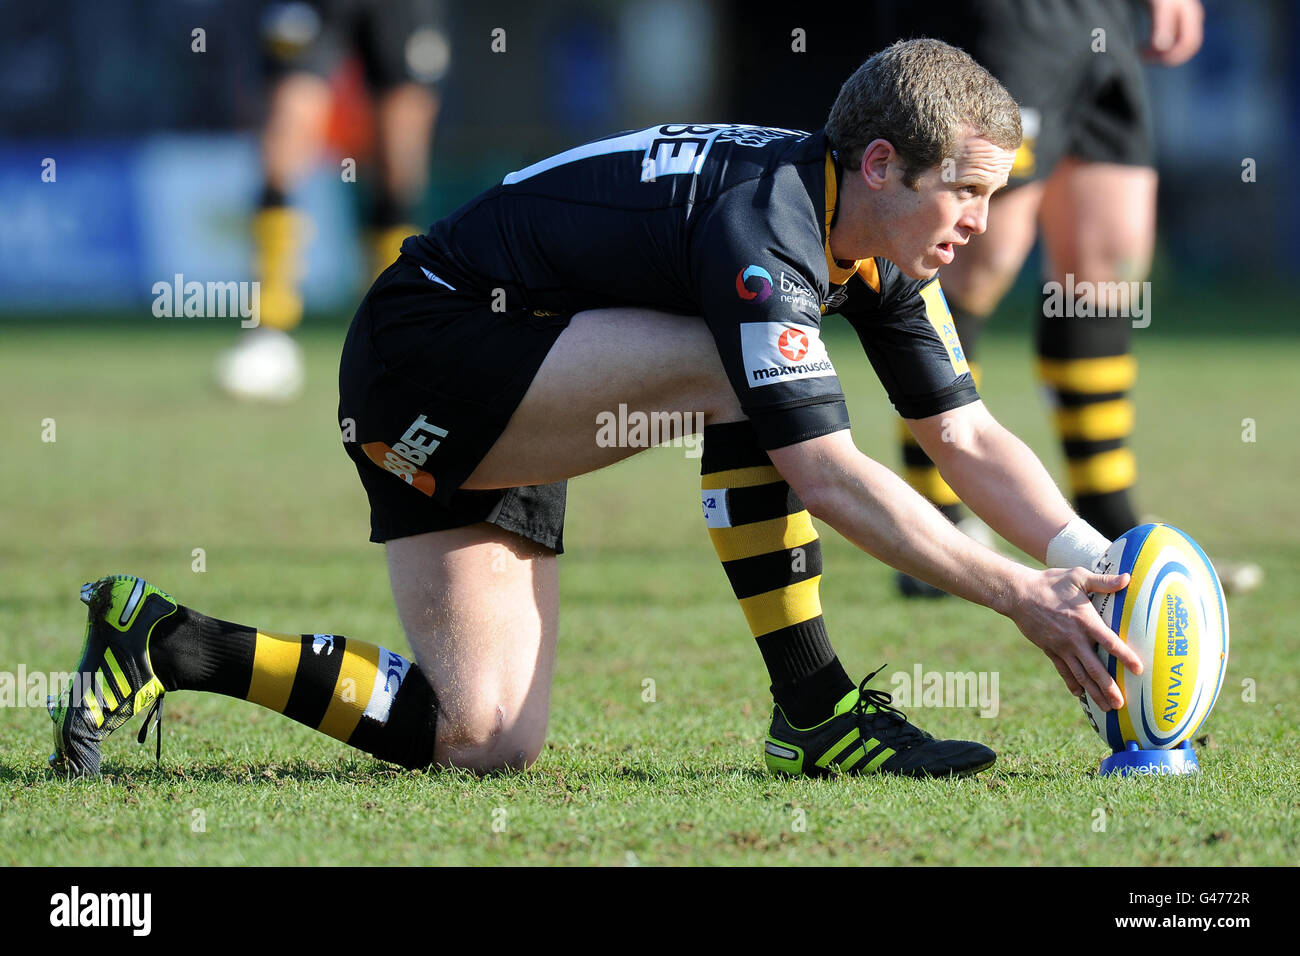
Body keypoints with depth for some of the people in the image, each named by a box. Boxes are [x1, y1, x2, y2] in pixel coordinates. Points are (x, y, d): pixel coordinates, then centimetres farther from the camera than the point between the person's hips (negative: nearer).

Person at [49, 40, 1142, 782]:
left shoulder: (882, 242, 0)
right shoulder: (762, 225, -28)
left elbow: (966, 436, 5)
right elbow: (824, 473, -33)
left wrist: (1095, 558, -9)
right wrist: (1019, 594, -35)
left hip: (504, 403, 9)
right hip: (420, 350, -9)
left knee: (485, 741, -3)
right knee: (736, 374, -28)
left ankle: (166, 642, 9)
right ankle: (813, 713, -17)